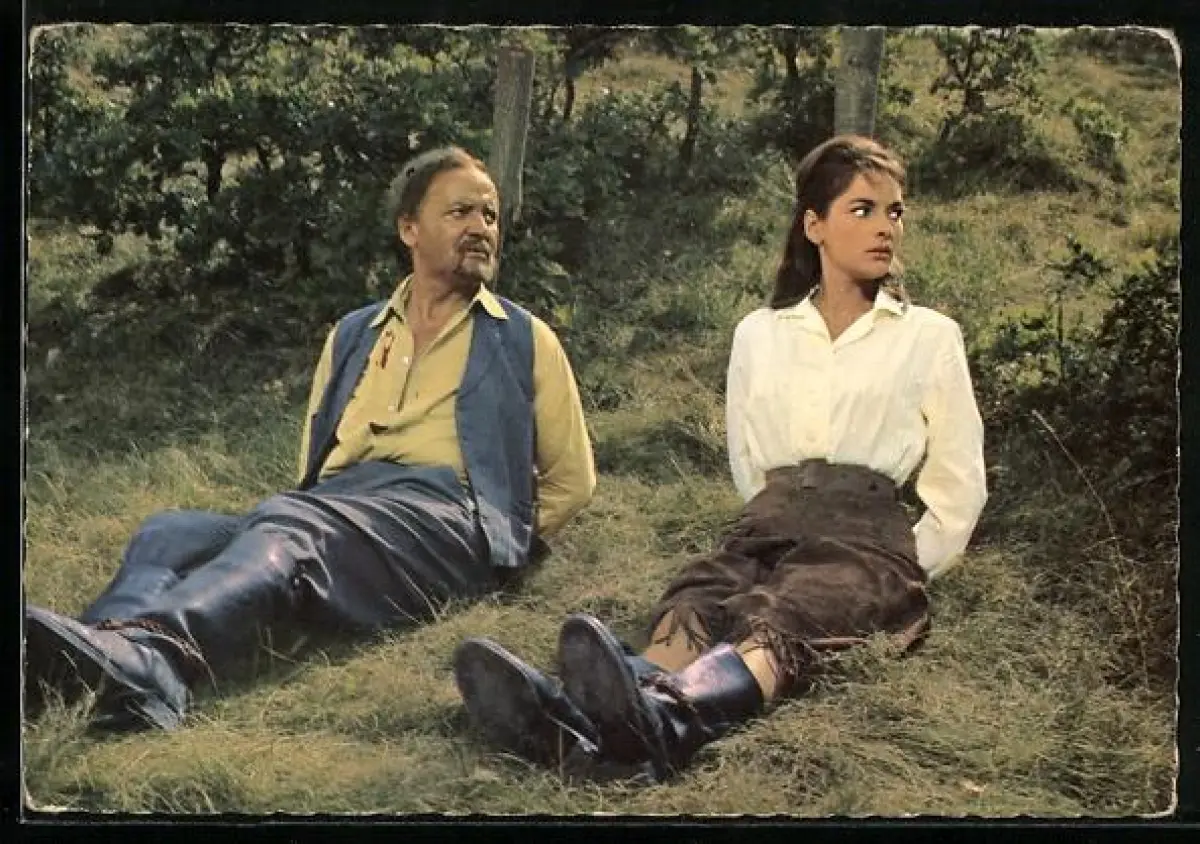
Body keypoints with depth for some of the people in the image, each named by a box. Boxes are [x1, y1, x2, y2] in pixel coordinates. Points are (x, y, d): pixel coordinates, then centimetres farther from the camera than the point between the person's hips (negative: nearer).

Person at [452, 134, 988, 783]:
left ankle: (666, 718, -72)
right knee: (692, 608, -34)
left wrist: (909, 573, 3)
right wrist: (782, 528, 12)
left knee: (774, 622, -38)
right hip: (771, 527, 3)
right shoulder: (759, 335, 19)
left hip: (870, 539, -2)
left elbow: (959, 485, 11)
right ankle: (572, 723, -67)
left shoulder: (930, 337, 12)